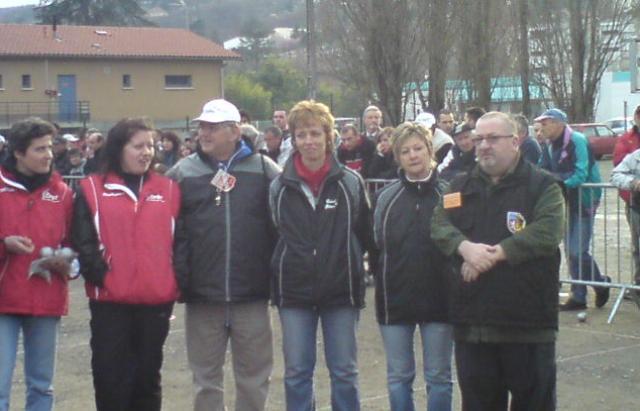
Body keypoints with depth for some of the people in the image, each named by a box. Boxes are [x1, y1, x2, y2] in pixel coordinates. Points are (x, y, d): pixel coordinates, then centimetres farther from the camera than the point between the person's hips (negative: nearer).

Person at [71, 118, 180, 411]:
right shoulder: (92, 189, 2)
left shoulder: (168, 189, 9)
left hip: (157, 299, 2)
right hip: (109, 299, -2)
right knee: (110, 375, 1)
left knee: (147, 375, 12)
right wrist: (98, 273, -14)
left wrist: (177, 280, -1)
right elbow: (83, 240, -4)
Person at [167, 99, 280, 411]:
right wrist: (178, 280, -9)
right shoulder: (182, 173, 3)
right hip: (202, 297, 1)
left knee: (254, 377, 10)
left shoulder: (263, 169, 2)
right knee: (206, 378, 11)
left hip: (252, 295, -1)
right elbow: (172, 232, 0)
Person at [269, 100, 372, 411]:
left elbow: (364, 235, 5)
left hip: (340, 291, -1)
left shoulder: (351, 182, -3)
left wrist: (350, 265, 4)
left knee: (344, 372, 8)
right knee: (297, 373, 7)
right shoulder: (280, 186, 0)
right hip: (294, 292, 1)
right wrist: (279, 273, 7)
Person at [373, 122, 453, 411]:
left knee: (439, 377, 8)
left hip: (438, 298, -2)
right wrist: (379, 281, 1)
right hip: (395, 299, 2)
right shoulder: (385, 197, 5)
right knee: (398, 377, 10)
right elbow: (374, 244, 9)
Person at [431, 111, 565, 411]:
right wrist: (465, 247, -19)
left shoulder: (543, 186, -1)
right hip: (471, 321, 4)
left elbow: (548, 232, -16)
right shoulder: (461, 187, 14)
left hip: (528, 322, -4)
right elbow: (439, 224, 1)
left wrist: (495, 254, -19)